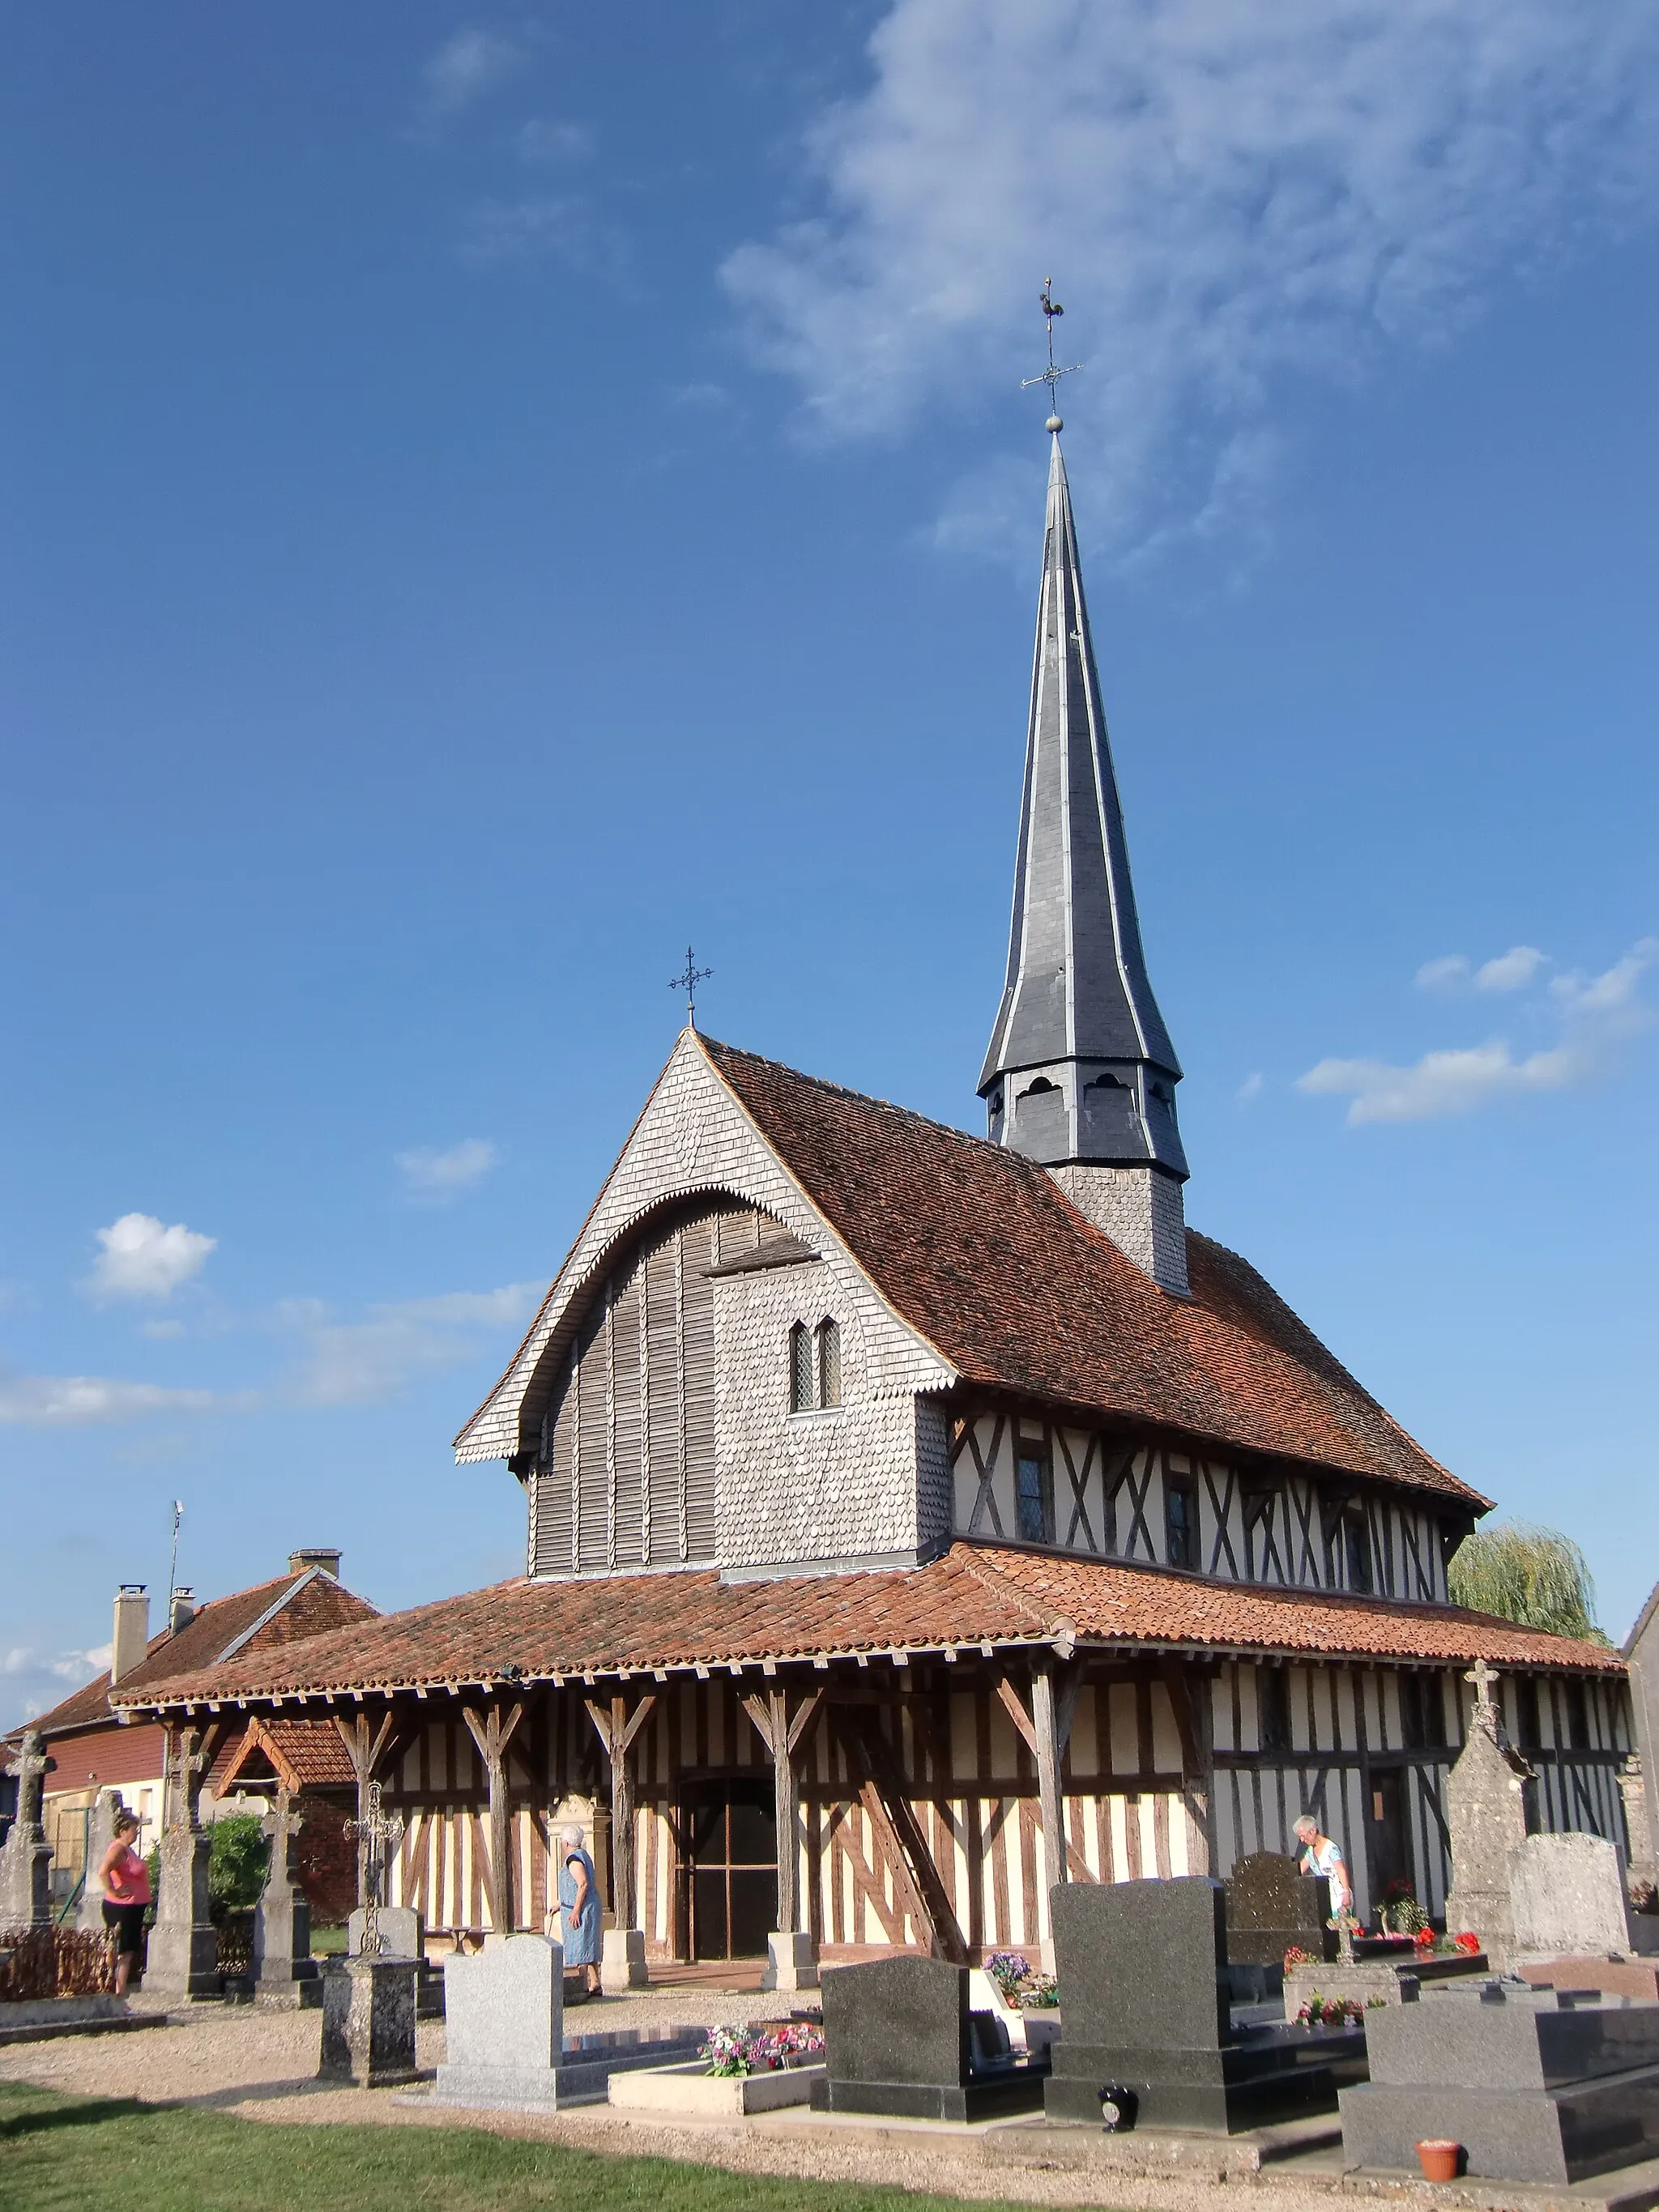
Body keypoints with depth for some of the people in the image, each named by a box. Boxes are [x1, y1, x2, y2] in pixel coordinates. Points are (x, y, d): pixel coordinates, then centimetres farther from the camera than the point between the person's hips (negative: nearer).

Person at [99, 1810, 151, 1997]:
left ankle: (121, 1993, 15)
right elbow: (103, 1872, -32)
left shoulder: (127, 1849, 14)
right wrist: (114, 1892, -24)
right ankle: (119, 1993, -4)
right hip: (122, 1909, -10)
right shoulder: (118, 1849, -16)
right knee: (124, 1953, -7)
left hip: (133, 1908, 10)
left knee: (129, 1952, 11)